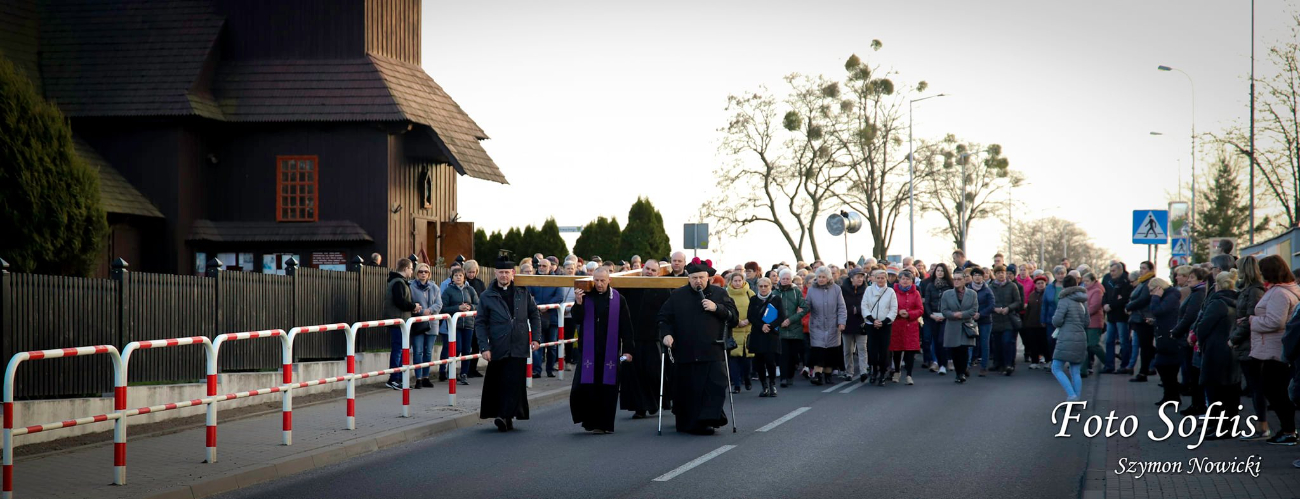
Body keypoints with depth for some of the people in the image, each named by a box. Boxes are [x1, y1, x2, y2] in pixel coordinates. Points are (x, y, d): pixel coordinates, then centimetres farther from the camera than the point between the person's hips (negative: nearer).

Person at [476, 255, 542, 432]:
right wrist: (484, 346, -7)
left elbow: (534, 315, 15)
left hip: (518, 348, 0)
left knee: (514, 382, -10)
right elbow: (480, 323, 2)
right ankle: (506, 418, 16)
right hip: (498, 348, 0)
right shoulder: (487, 296, 2)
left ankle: (506, 416, -11)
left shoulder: (523, 292, 7)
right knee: (496, 384, 5)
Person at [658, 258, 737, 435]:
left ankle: (709, 418, -13)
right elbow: (664, 318, 11)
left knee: (716, 385, -12)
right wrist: (666, 334, -6)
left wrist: (717, 308, -10)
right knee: (687, 390, 4)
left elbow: (733, 314, 5)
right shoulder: (677, 295, 10)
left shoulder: (719, 294, 9)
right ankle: (686, 423, 13)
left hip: (712, 352, 0)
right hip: (685, 352, 0)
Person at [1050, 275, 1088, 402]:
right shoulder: (1083, 302, 14)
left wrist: (1054, 318, 7)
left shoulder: (1064, 301, -8)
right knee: (1075, 372, 9)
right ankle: (1076, 400, 6)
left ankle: (1072, 395, -16)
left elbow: (1056, 321, -14)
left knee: (1056, 369, -1)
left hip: (1067, 340, -7)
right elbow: (1086, 322, 19)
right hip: (1081, 339, 7)